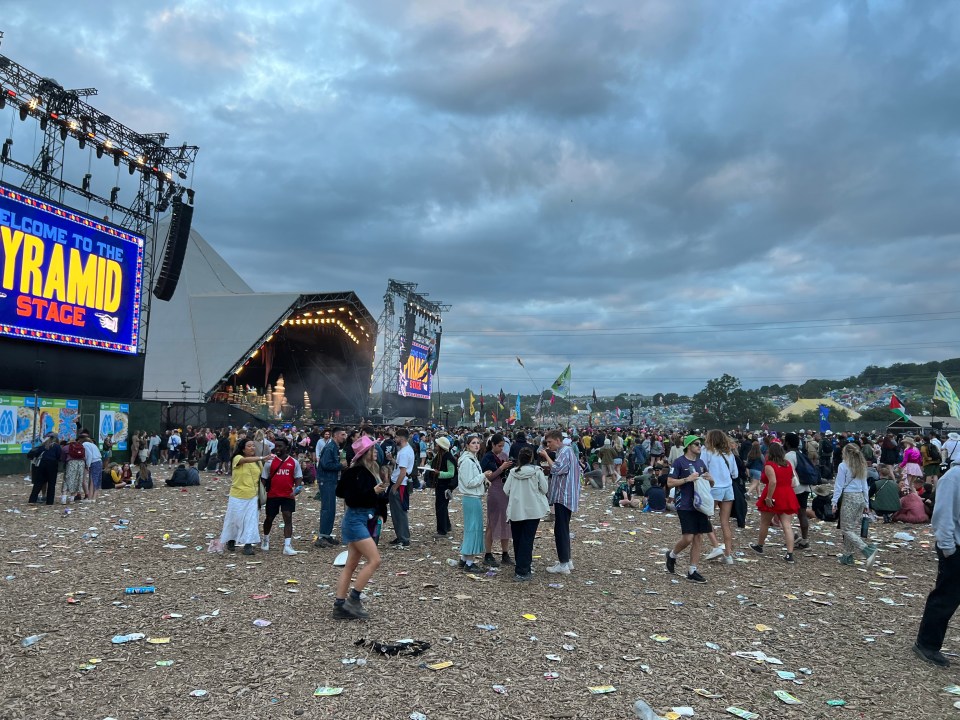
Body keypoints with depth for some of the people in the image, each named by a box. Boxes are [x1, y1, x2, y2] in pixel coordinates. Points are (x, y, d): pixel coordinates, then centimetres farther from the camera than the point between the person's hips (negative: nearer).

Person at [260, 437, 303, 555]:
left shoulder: (294, 462, 0)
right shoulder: (270, 461, -2)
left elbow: (298, 478, 4)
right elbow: (264, 479, 2)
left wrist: (296, 489, -13)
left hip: (288, 496, 0)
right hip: (272, 495, 0)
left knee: (288, 519, -8)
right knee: (269, 518, 15)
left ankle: (287, 546, -9)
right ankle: (266, 539, 40)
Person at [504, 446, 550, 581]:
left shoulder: (513, 472, -3)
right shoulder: (536, 471, -8)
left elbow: (505, 490, -1)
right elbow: (545, 489, -5)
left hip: (515, 510, 2)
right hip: (533, 510, -2)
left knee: (517, 540, 16)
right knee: (527, 540, 0)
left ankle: (523, 566, 29)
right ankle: (522, 572, -5)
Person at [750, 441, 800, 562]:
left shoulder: (769, 465, -13)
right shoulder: (788, 464, 9)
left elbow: (773, 482, -24)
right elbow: (792, 481, 12)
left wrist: (768, 497, -22)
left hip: (773, 498, -5)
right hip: (788, 497, 5)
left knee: (764, 523, 15)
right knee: (787, 525, -1)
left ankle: (759, 546, 32)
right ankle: (790, 554, -9)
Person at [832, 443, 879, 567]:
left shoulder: (843, 466, -9)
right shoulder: (862, 466, 10)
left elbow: (839, 485, -9)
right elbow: (865, 485, 15)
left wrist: (834, 502, -3)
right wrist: (866, 503, 21)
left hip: (849, 498, -7)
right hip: (860, 497, 7)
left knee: (847, 529, -3)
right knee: (855, 528, 10)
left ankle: (868, 550, -20)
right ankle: (847, 556, 14)